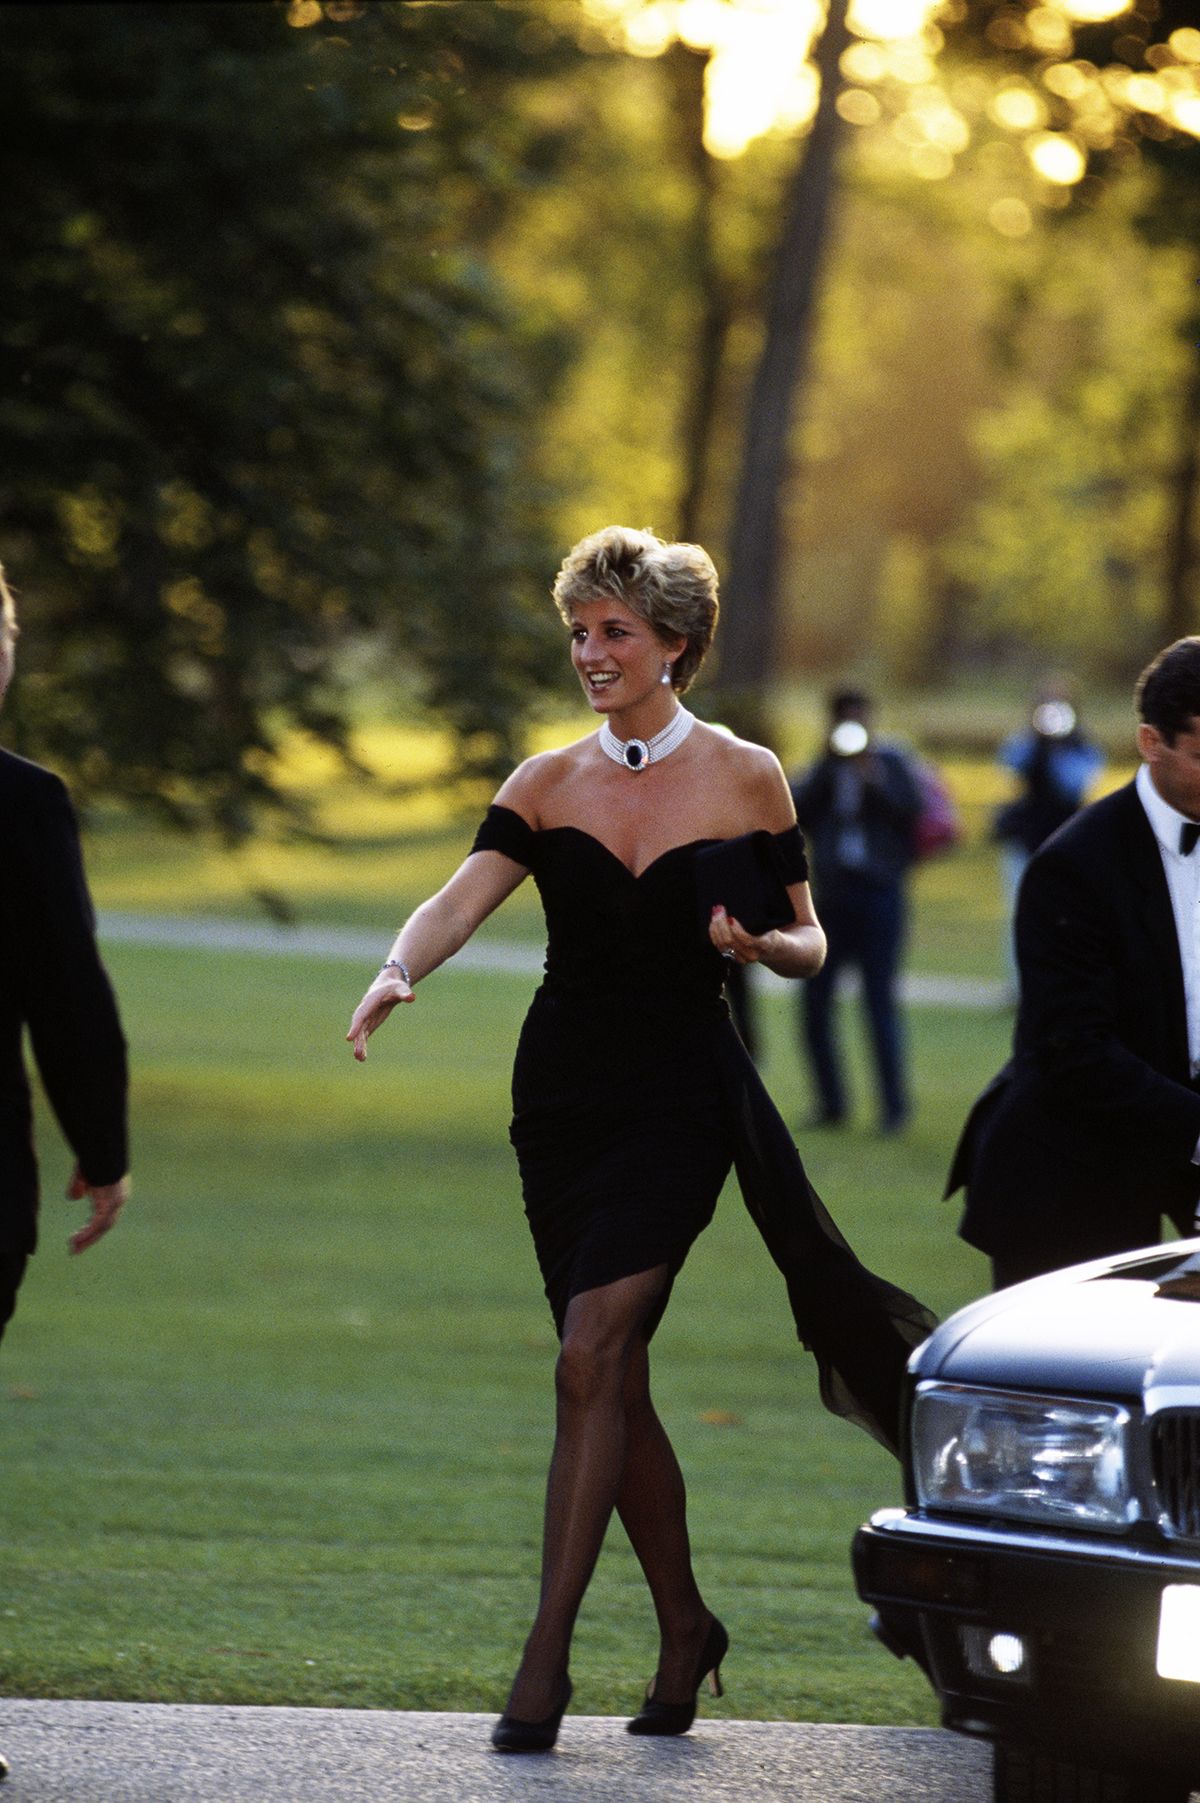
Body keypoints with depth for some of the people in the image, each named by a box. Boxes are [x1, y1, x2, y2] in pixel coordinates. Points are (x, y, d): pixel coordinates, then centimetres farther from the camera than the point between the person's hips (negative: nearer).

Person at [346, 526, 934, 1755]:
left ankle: (546, 1655, -14)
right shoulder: (546, 785, 5)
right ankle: (683, 1628, 23)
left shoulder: (746, 778, 0)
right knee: (616, 1377, 6)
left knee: (592, 1355, -16)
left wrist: (757, 945, -17)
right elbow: (462, 900, -9)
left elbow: (809, 946, 6)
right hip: (563, 1090, 4)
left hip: (682, 1093, -4)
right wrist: (397, 975, -29)